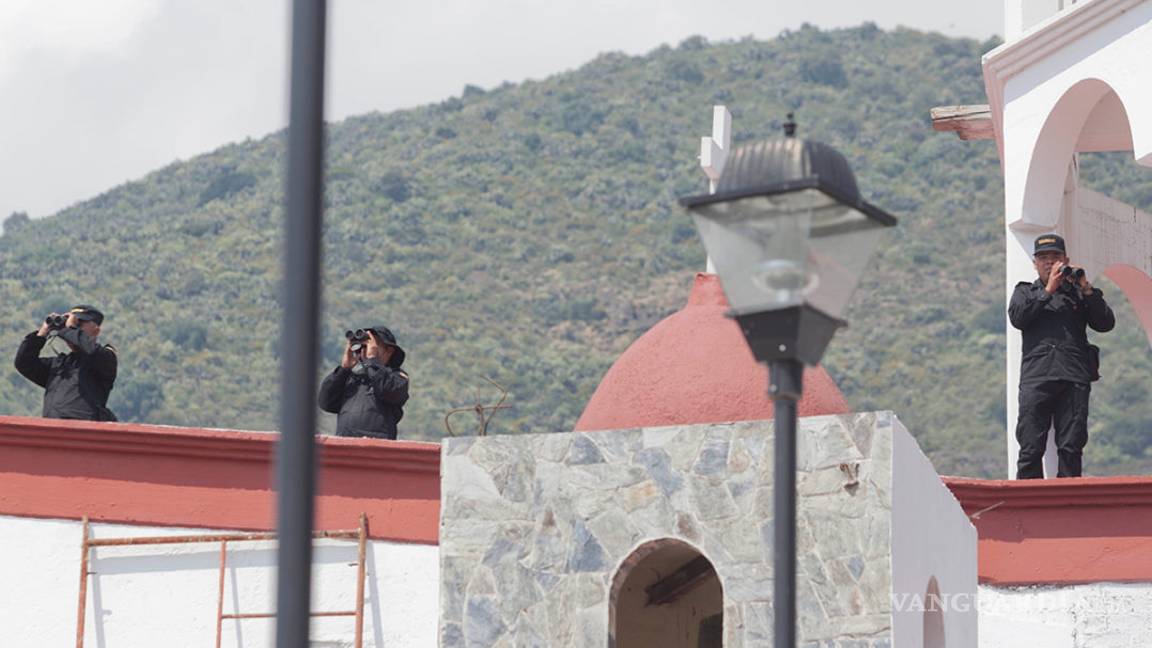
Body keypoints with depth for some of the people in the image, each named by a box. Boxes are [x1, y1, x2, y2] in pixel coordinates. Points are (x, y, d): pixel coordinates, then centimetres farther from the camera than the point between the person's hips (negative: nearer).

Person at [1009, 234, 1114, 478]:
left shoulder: (1079, 292, 19)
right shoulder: (1025, 292, 21)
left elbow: (1106, 323, 7)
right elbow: (1017, 317, 0)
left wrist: (1087, 290, -3)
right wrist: (1048, 290, -4)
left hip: (1074, 378, 0)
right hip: (1036, 378, 0)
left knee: (1071, 448, -2)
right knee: (1030, 448, -6)